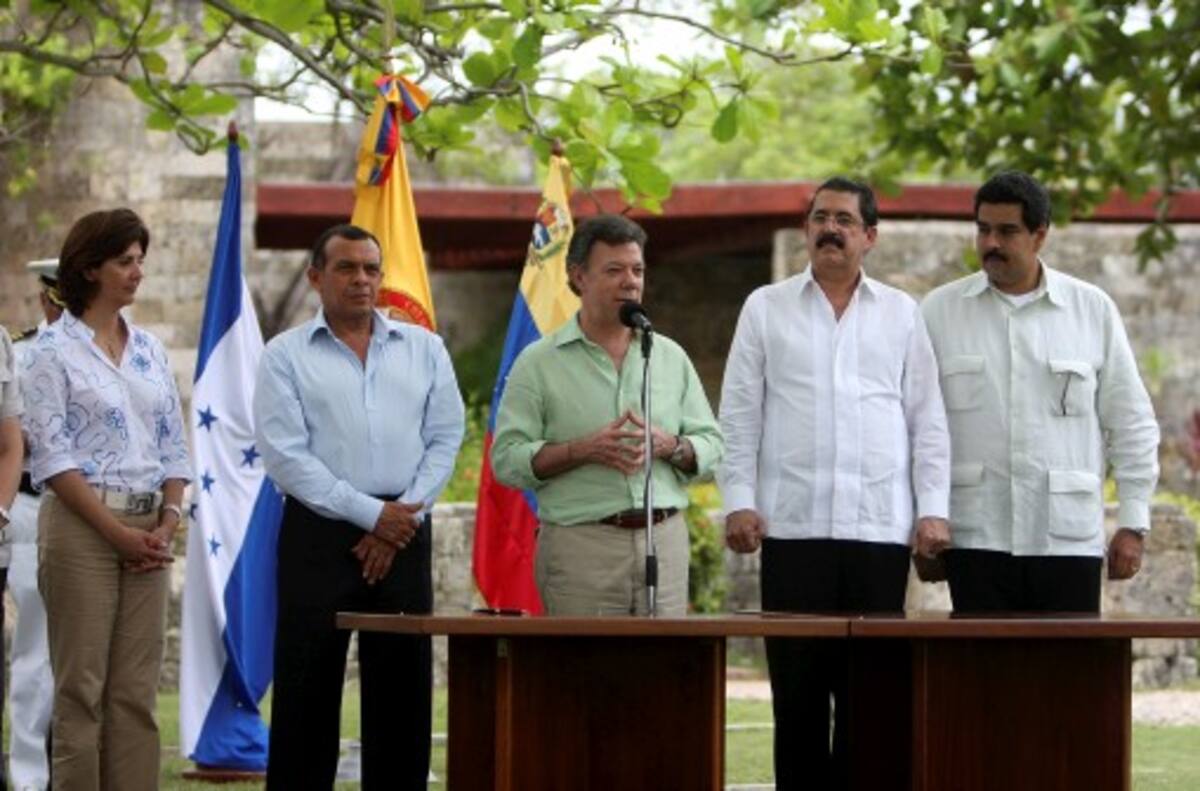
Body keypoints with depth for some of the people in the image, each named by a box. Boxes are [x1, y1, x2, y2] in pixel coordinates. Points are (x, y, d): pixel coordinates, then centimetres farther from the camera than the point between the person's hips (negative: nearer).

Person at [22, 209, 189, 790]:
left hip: (146, 531, 6)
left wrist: (166, 524, -1)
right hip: (81, 525, -6)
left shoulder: (148, 349, 14)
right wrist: (116, 532, -14)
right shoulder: (54, 349, -4)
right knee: (81, 688, -4)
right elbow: (51, 456, -10)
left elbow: (174, 448, 14)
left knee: (137, 693, 4)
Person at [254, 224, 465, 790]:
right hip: (320, 532, -3)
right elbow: (285, 453, -6)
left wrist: (403, 518, -6)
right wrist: (369, 514, -12)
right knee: (308, 691, -3)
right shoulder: (287, 356, 3)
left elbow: (445, 438, 7)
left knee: (402, 690, 3)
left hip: (403, 535, 3)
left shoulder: (423, 349, 13)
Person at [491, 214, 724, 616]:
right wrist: (584, 450, -14)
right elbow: (507, 459, -3)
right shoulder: (539, 363, 5)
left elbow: (711, 444, 15)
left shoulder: (670, 357, 16)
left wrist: (668, 445, -6)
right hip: (579, 545, -3)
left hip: (664, 538, 3)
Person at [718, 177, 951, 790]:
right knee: (797, 687, 0)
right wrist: (738, 502, -3)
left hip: (880, 529, 1)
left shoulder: (901, 314, 12)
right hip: (792, 527, 0)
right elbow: (739, 413, 7)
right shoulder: (766, 309, 11)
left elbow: (928, 421, 10)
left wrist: (933, 509, 1)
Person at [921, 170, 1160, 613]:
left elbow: (1131, 423, 9)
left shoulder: (1093, 310, 7)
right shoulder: (939, 311, 7)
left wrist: (1132, 525, 5)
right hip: (976, 539, 0)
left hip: (1069, 539, 0)